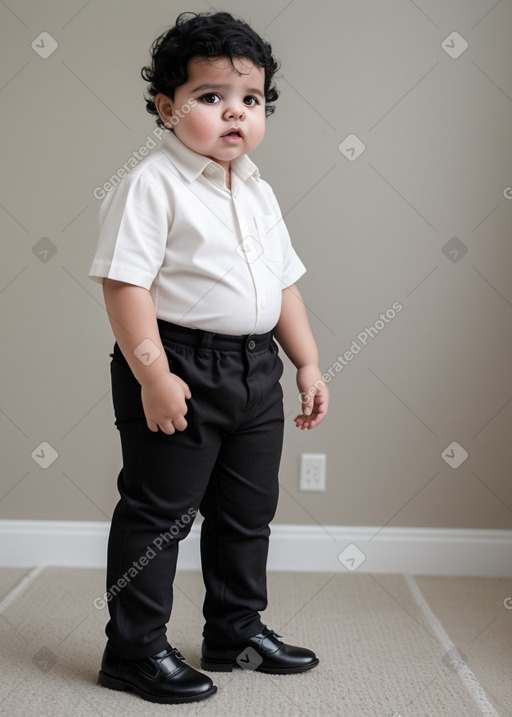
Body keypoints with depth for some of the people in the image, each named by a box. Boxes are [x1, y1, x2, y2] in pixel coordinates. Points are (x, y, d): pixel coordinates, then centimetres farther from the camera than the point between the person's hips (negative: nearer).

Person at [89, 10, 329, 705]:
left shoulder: (259, 192, 12)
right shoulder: (151, 184, -12)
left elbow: (284, 284, 17)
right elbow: (125, 282, -18)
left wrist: (309, 364, 14)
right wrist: (152, 373, -24)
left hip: (256, 368, 8)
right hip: (181, 367, -8)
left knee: (250, 509, 17)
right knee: (159, 510, 2)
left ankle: (237, 628, 35)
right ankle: (135, 649, 17)